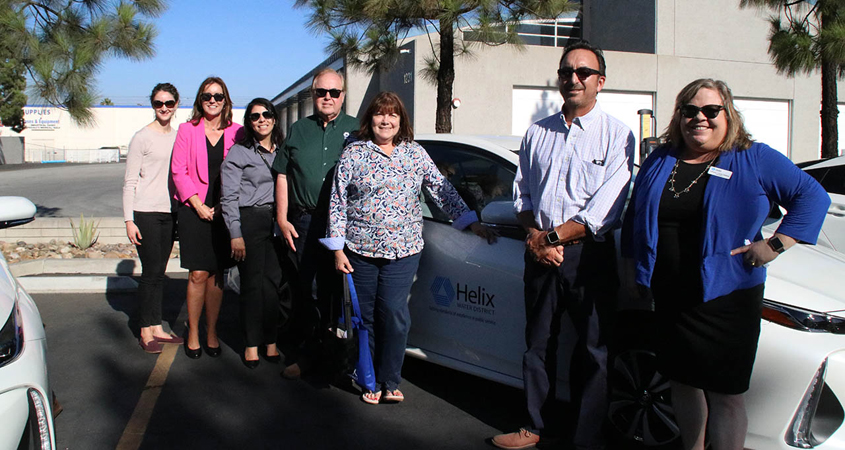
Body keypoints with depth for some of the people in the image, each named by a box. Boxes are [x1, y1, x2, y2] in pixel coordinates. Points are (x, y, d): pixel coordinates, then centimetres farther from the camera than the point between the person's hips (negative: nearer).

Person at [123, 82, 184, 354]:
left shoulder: (178, 136, 11)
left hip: (169, 212, 5)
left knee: (159, 272, 10)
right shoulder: (142, 137, -5)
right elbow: (130, 181, -6)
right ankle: (145, 333, 6)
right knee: (151, 272, -4)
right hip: (146, 212, -5)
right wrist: (129, 220, -11)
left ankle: (156, 328, 17)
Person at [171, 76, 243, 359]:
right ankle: (193, 333, 12)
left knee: (217, 274, 6)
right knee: (198, 274, -3)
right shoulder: (187, 130, 4)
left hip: (224, 211, 1)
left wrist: (223, 206, -5)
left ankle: (212, 332, 18)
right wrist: (198, 205, -8)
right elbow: (179, 171, 0)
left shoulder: (236, 132, 6)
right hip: (194, 209, -1)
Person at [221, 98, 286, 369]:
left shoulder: (282, 151, 13)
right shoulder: (239, 152, 0)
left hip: (277, 221, 4)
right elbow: (229, 196, -4)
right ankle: (252, 344, 11)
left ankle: (271, 341, 13)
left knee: (274, 281, 3)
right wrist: (235, 235, -10)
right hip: (249, 221, -3)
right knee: (252, 283, 0)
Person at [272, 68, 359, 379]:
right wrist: (282, 219, 3)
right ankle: (307, 352, 17)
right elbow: (282, 176, 11)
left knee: (341, 289, 3)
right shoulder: (298, 129, 12)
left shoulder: (356, 129, 7)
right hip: (304, 222, 2)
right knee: (307, 289, 6)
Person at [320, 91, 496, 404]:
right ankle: (370, 381, 20)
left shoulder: (416, 154, 7)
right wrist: (338, 249, -1)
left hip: (403, 250, 0)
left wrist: (471, 222, 4)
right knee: (366, 317, 5)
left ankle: (390, 381, 12)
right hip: (360, 250, 0)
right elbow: (338, 202, 2)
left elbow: (442, 190, 10)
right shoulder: (354, 154, 2)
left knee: (394, 315, -5)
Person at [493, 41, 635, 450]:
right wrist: (534, 237, -3)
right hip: (539, 253, 4)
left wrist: (552, 236, -13)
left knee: (593, 350, 2)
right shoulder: (538, 133, 12)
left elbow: (605, 208, -11)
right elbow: (521, 193, 14)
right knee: (538, 343, 13)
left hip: (589, 256, -4)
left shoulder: (616, 135, -3)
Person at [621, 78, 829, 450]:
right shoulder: (660, 161, 10)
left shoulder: (755, 160, -1)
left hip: (725, 298, -4)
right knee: (681, 381, 15)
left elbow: (813, 196, -1)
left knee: (724, 393, -1)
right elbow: (634, 217, 17)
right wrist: (632, 270, 12)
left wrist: (776, 244, -11)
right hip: (667, 298, 4)